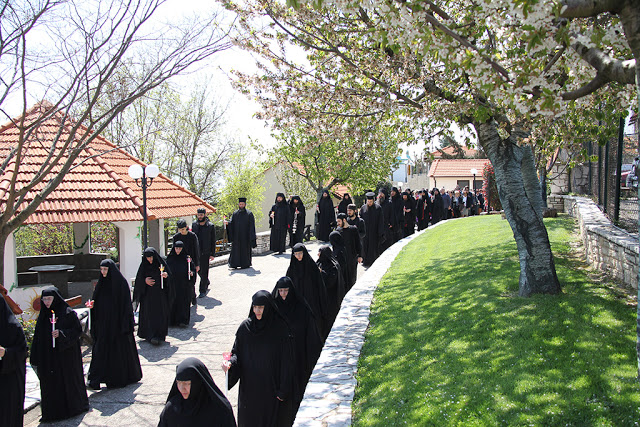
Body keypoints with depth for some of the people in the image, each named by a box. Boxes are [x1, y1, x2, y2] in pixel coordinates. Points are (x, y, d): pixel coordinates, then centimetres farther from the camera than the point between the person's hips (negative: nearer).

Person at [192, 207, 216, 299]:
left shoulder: (210, 226, -5)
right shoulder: (194, 224, 6)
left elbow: (213, 241, -3)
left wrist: (212, 254, -6)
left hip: (205, 252, -4)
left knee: (204, 271, -1)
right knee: (198, 270, 12)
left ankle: (202, 290, 9)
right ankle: (206, 282, 38)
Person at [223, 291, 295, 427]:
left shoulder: (280, 329, -14)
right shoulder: (245, 326, -4)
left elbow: (286, 362, -11)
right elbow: (237, 352, 4)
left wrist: (283, 390, -12)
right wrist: (230, 363, -18)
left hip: (271, 387, -3)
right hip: (249, 386, 3)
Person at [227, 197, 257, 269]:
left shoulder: (249, 214, -1)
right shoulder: (235, 213, 9)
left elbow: (252, 225, -4)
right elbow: (231, 222, 3)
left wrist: (252, 236, -11)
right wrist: (227, 223, -20)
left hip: (245, 235, -3)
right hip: (237, 236, 3)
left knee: (245, 249, 1)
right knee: (235, 249, 2)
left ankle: (245, 264, 11)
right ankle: (234, 264, 7)